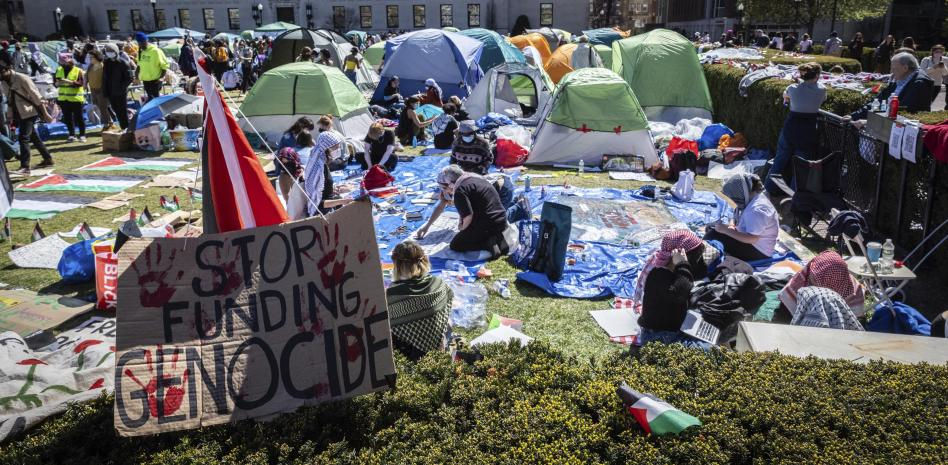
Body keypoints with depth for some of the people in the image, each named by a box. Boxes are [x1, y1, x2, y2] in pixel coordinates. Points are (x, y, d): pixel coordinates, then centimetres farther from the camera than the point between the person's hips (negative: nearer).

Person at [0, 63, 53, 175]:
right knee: (33, 137, 16)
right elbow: (9, 102, 14)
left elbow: (37, 97, -15)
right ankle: (48, 159, 29)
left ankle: (25, 167, -18)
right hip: (19, 114, 8)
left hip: (29, 112, -8)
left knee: (23, 138, -16)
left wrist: (45, 114, -16)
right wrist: (10, 119, 14)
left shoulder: (22, 78, -16)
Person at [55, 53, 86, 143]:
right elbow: (56, 83, 15)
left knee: (79, 117, -1)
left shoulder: (78, 71, -6)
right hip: (63, 98, 5)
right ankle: (72, 135, 15)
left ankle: (82, 135, 7)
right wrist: (58, 83, -8)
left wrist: (70, 82, -27)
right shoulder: (59, 70, 11)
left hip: (76, 98, -5)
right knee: (67, 118, 7)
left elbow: (81, 83, -16)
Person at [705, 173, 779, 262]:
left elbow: (752, 239, -27)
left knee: (713, 236, -18)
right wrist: (732, 228, -1)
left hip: (758, 252, -11)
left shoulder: (756, 209, -25)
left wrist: (726, 230, -22)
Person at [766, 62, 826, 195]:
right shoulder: (821, 90, -9)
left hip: (790, 127, 2)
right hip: (809, 130, -2)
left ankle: (771, 187, 22)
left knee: (781, 159, 15)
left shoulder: (793, 88, -4)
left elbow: (785, 96, 18)